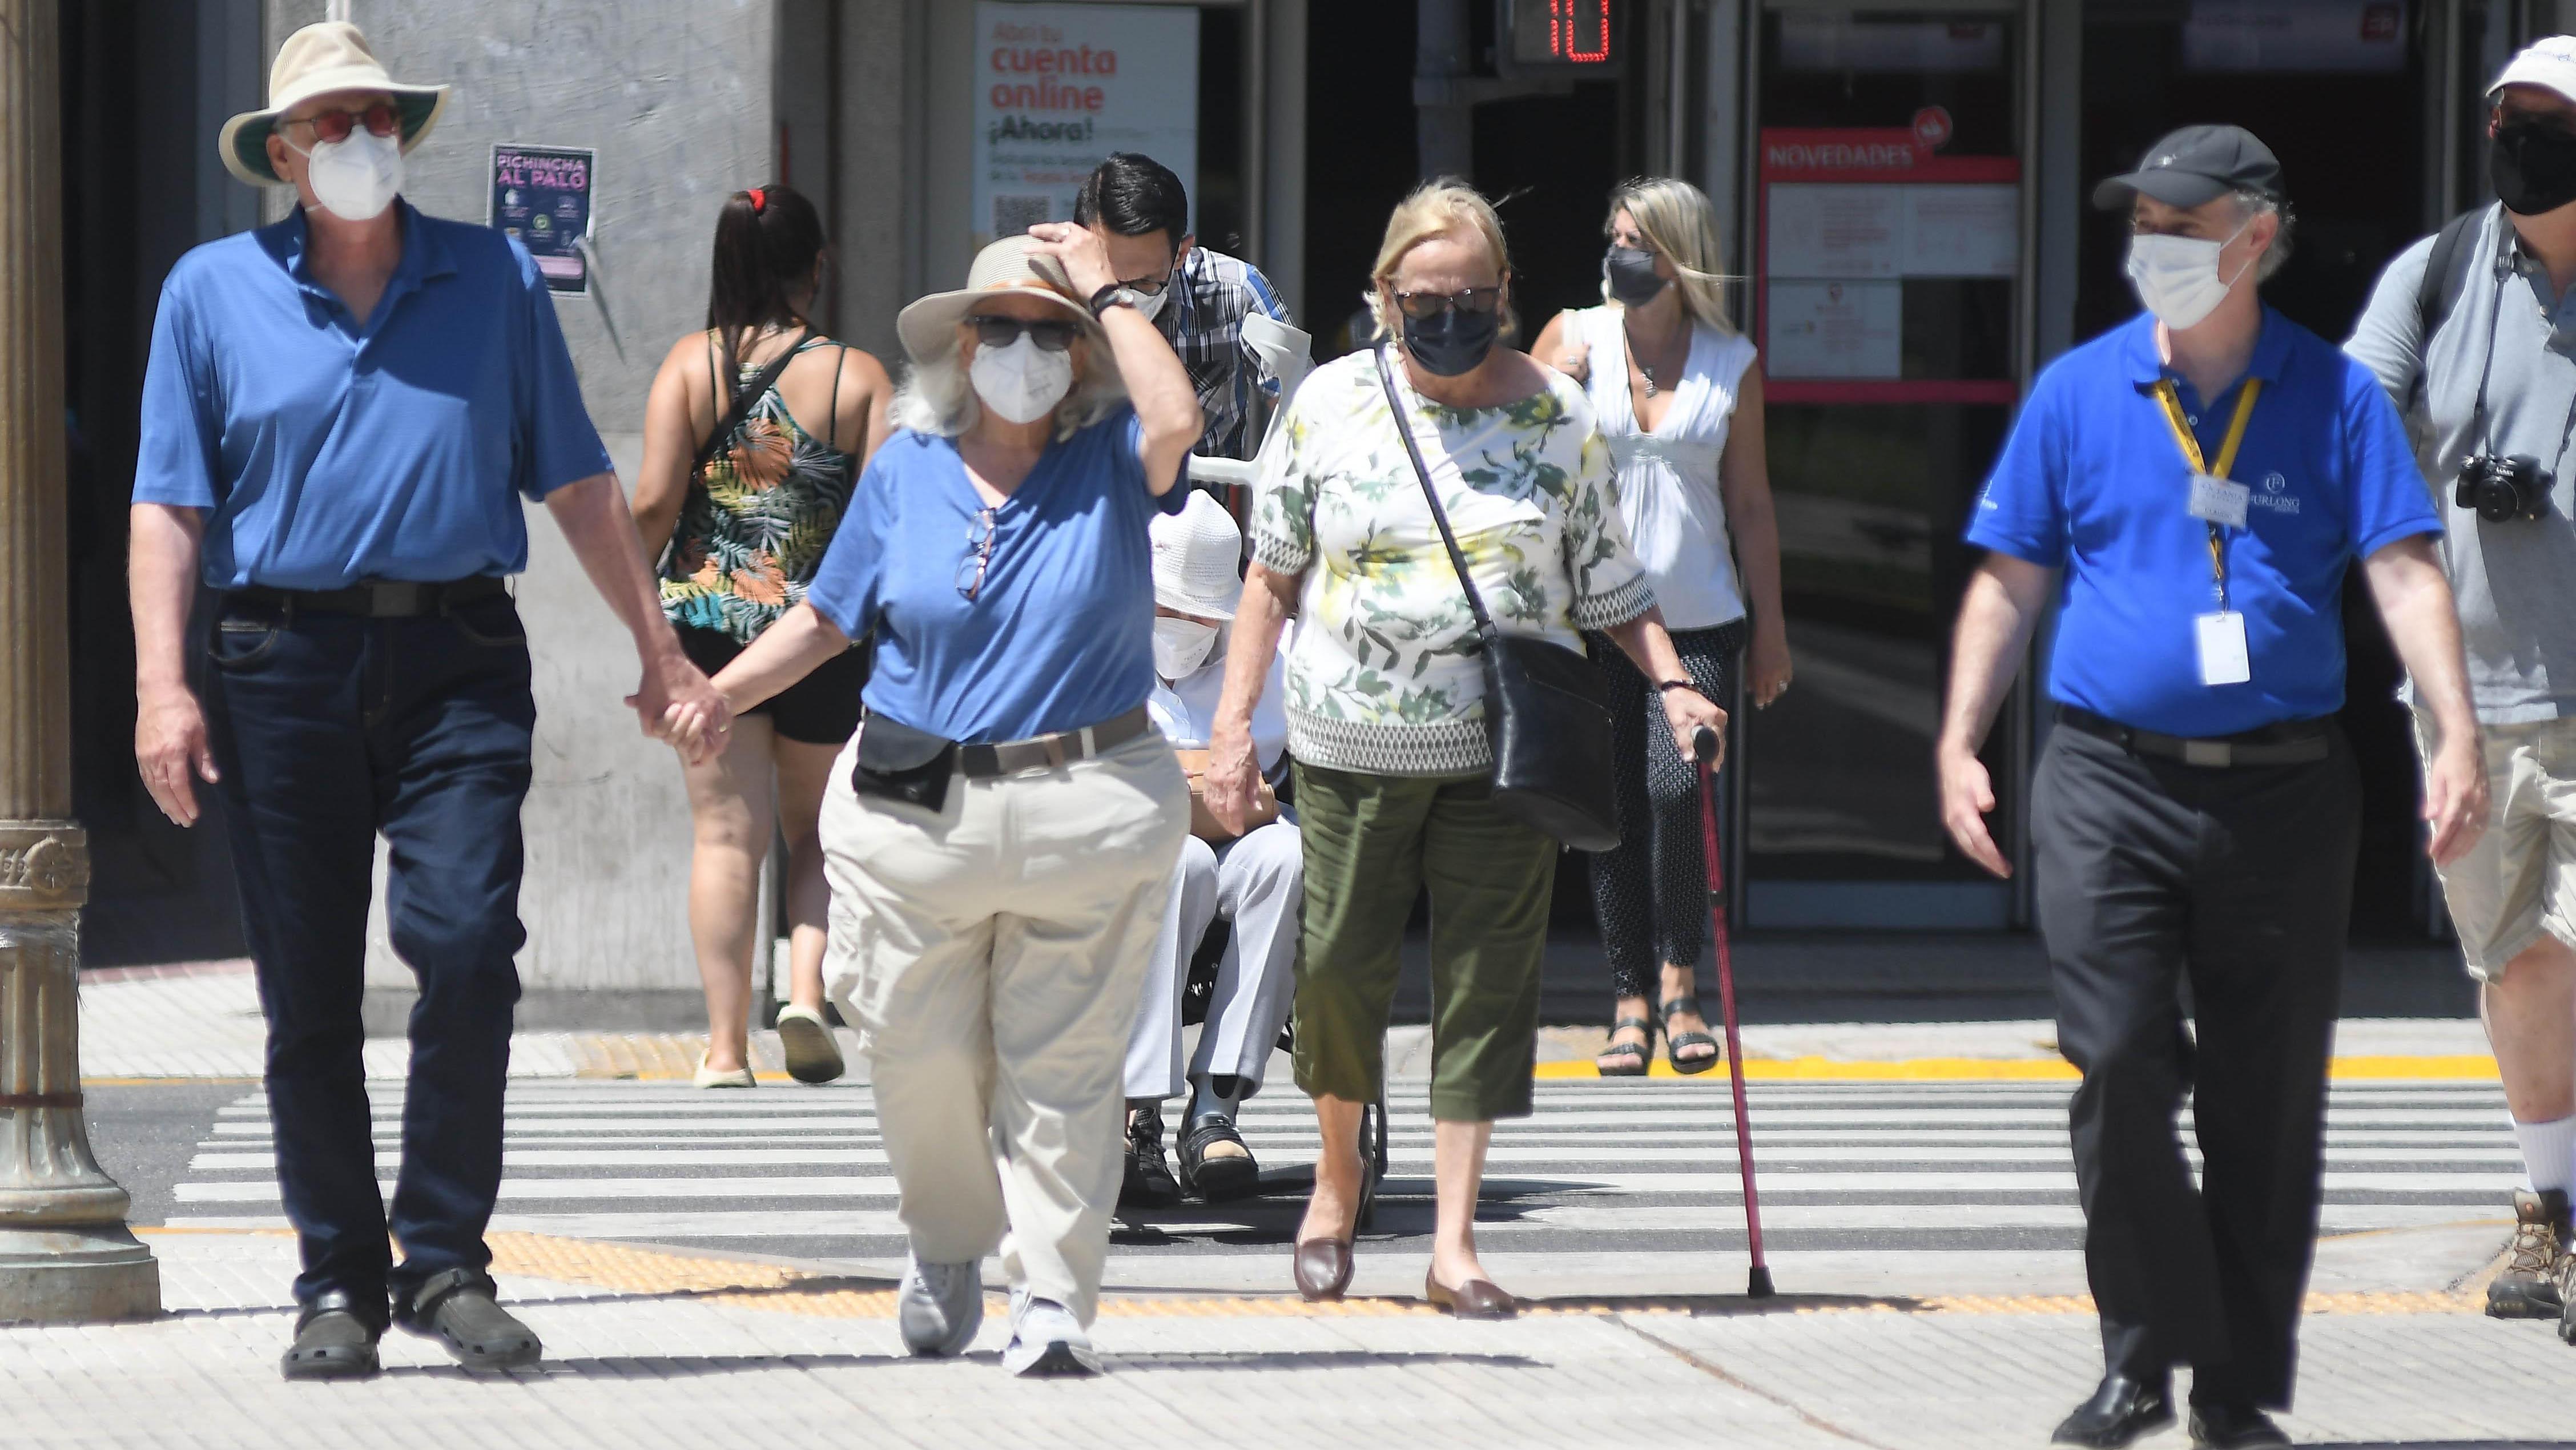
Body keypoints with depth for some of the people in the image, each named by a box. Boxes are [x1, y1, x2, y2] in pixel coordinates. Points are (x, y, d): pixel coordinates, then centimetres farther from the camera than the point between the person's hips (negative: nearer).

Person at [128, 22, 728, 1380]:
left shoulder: (492, 279, 11)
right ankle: (338, 1282, 12)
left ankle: (444, 1260, -6)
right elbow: (170, 501, 4)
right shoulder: (213, 291, 8)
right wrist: (162, 681, -7)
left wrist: (657, 645, 15)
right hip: (284, 666, 0)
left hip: (458, 665, 0)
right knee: (308, 995, 2)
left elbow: (574, 479, 16)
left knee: (465, 941, -16)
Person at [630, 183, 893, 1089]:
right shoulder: (859, 377, -4)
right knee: (818, 833, 15)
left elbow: (655, 500, -8)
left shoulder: (691, 365, -2)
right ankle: (807, 989, -8)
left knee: (726, 834, 4)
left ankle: (727, 1043, 0)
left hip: (708, 619, 0)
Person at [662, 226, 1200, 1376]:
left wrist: (1109, 296, -9)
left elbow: (1174, 417, -21)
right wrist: (717, 692, 0)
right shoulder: (906, 472, 9)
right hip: (918, 807, 2)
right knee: (921, 1056, 4)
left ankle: (1053, 1295, 3)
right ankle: (947, 1248, 28)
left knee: (1064, 1065, -1)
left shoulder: (1109, 465, 2)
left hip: (1088, 808, -2)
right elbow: (830, 616, 13)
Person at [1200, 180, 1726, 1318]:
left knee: (1485, 980, -3)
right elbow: (1272, 574, 7)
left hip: (1504, 750, 0)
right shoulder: (1331, 403, 2)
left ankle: (1454, 1244, 1)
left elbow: (1608, 581, 9)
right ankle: (1339, 1173, 30)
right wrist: (1234, 723, 2)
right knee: (1340, 968, 3)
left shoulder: (1558, 416, 3)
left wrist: (1671, 684, -7)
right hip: (1351, 746, 0)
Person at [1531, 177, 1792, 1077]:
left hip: (1698, 619, -1)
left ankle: (1679, 981, 1)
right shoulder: (1573, 338, 5)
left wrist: (1770, 627, 9)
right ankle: (1631, 1001, 10)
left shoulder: (1732, 364, 6)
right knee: (1615, 810, 2)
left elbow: (1750, 504, 10)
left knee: (1677, 792, -16)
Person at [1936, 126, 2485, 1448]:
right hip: (2113, 788, 0)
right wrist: (1960, 742, 1)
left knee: (2267, 1102, 4)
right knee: (2119, 1068, -11)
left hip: (2283, 786, 0)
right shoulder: (2078, 394, 6)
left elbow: (2403, 571, -2)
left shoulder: (2332, 397, 4)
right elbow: (2009, 584, 10)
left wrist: (2457, 741, -14)